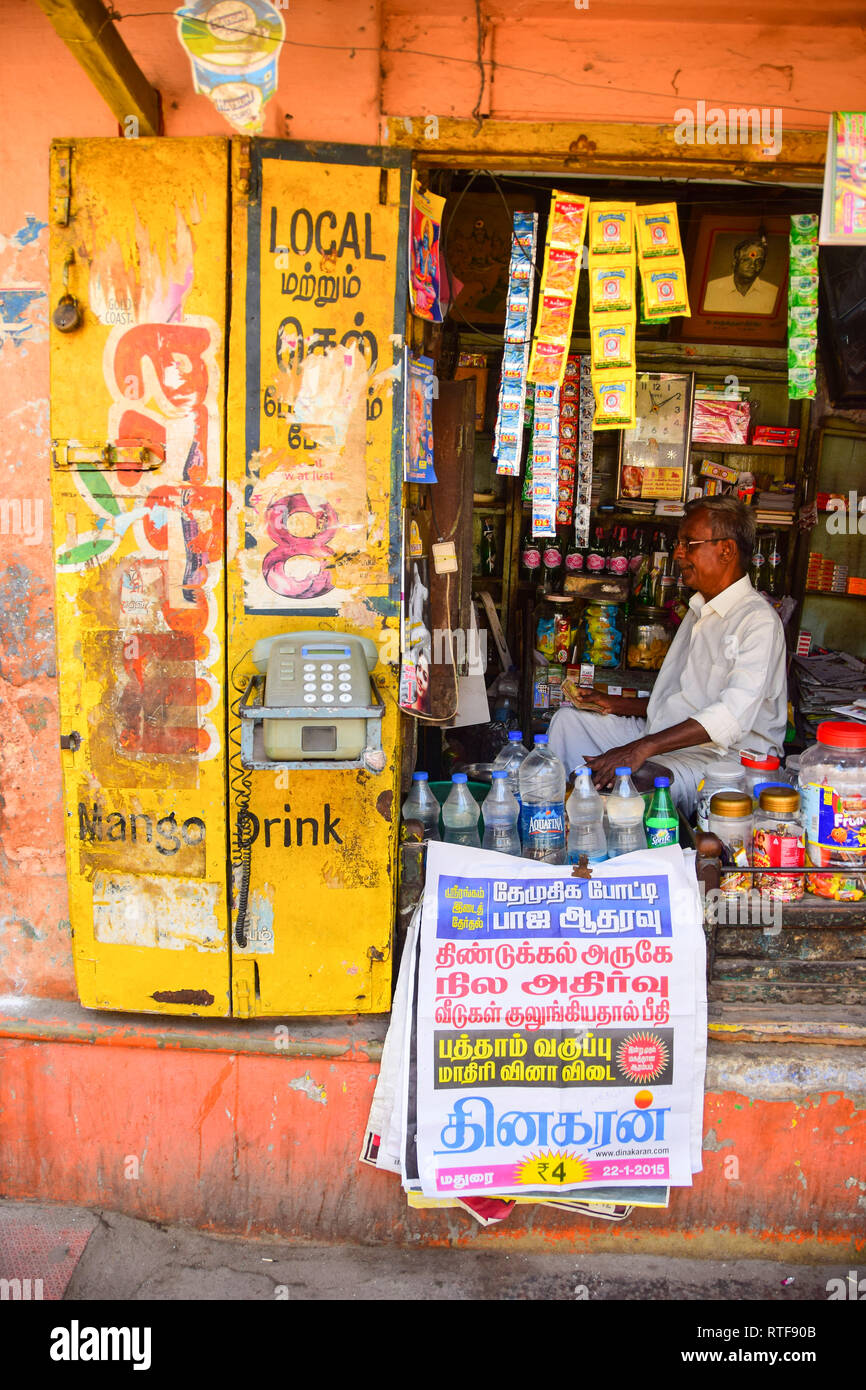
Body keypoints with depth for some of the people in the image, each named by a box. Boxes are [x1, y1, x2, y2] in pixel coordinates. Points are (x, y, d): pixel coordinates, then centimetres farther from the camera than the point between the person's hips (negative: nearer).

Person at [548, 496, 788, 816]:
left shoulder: (758, 620, -13)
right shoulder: (698, 611, 19)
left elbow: (733, 716, -27)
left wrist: (643, 748, -33)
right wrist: (623, 705, 12)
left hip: (718, 755, -9)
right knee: (569, 719, 3)